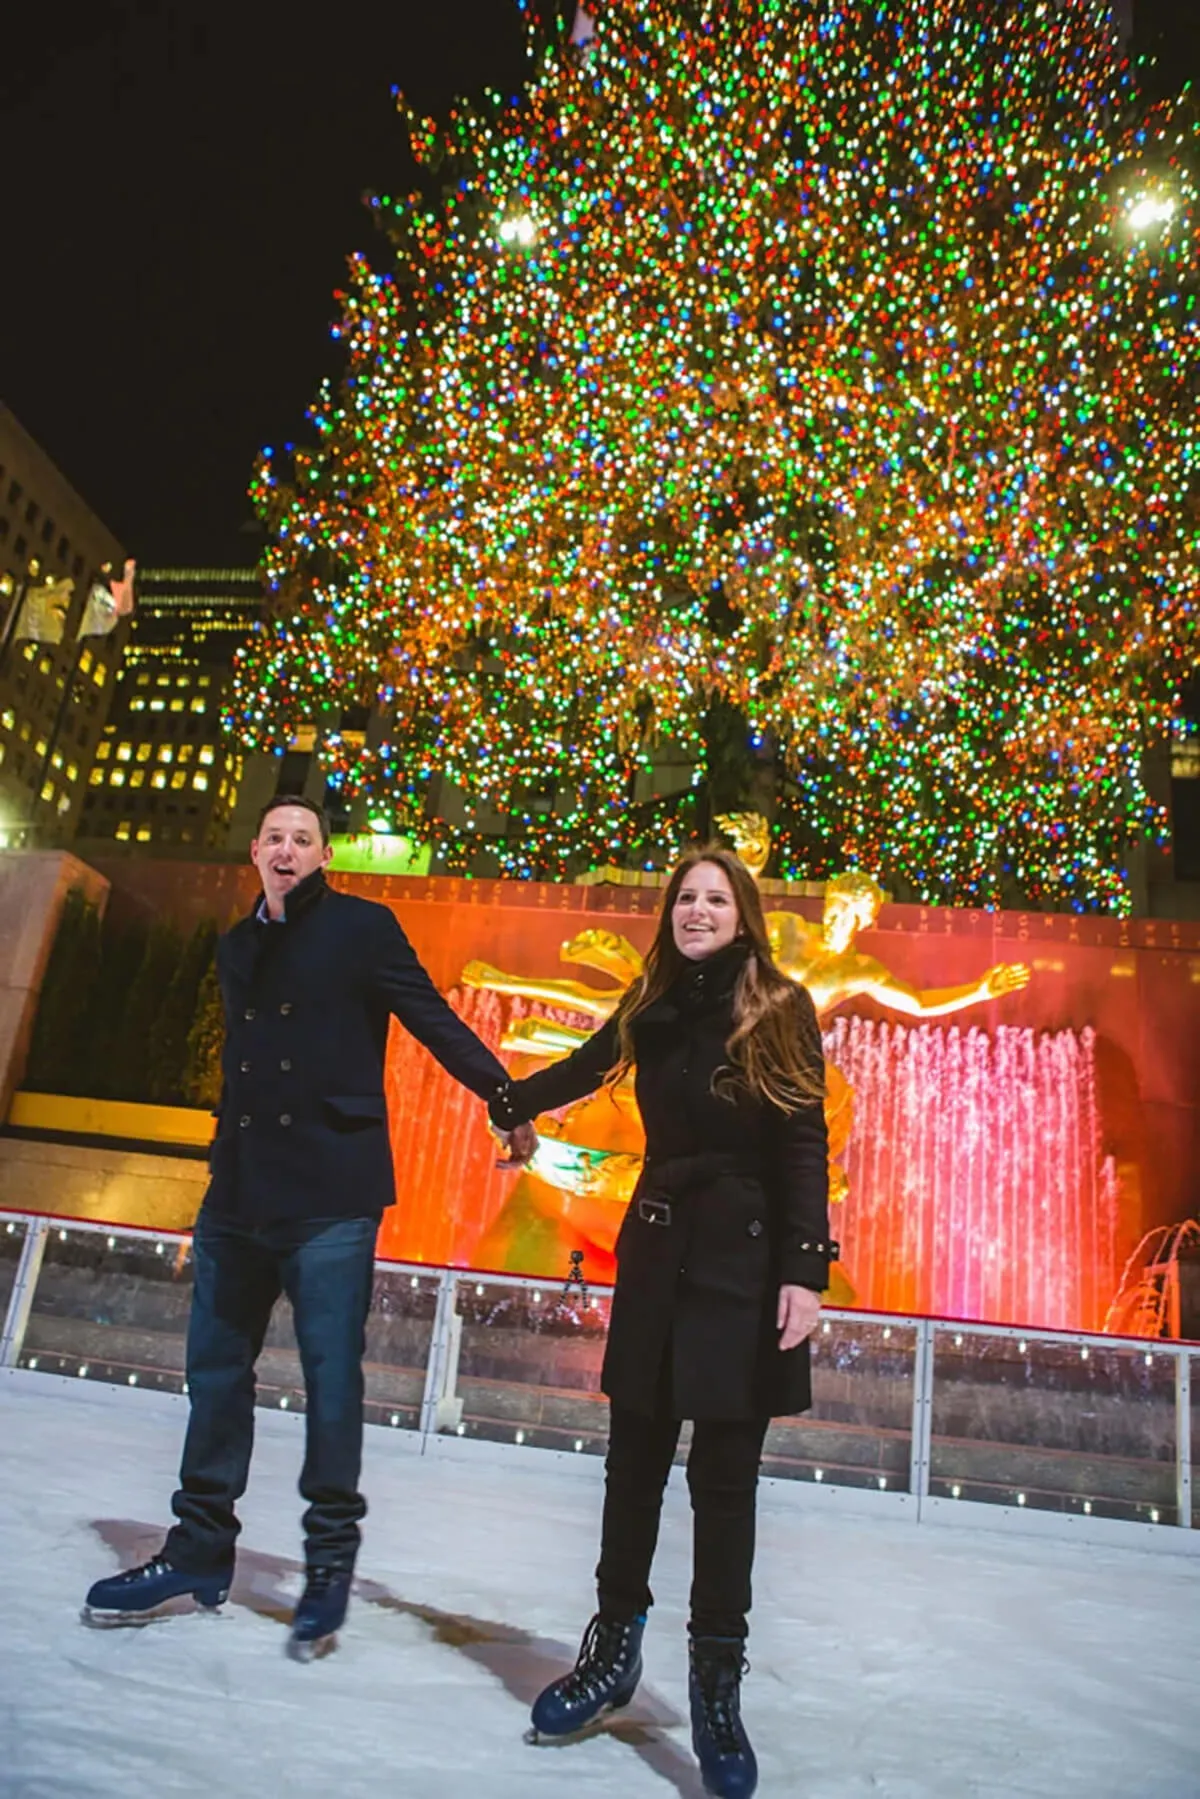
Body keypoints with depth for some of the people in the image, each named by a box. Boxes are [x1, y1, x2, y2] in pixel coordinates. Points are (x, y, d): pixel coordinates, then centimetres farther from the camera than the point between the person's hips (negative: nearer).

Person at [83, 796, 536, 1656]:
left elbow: (434, 1020, -5)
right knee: (216, 1369, 11)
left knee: (332, 1376, 0)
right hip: (241, 1194, 6)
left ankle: (331, 1563, 15)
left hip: (330, 1195, -6)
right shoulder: (239, 946, 16)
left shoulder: (362, 926, -2)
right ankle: (200, 1551, 27)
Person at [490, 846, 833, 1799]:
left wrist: (805, 1270, -17)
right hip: (657, 1247, 4)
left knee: (725, 1471, 2)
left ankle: (717, 1681, 17)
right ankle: (614, 1644, 29)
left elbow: (805, 1145, -9)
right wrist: (511, 1103, 39)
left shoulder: (779, 1012, -6)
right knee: (635, 1454, 12)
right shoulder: (653, 1008, 7)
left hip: (744, 1257, -4)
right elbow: (588, 1065, 25)